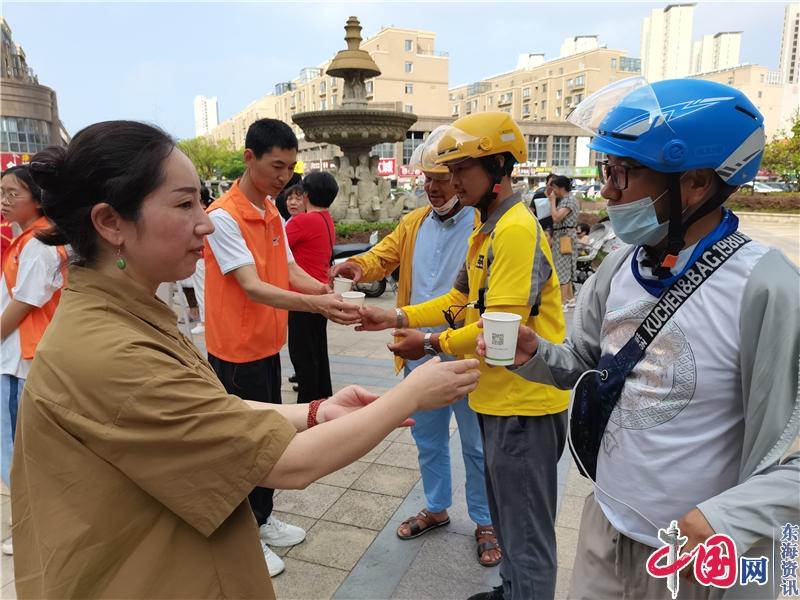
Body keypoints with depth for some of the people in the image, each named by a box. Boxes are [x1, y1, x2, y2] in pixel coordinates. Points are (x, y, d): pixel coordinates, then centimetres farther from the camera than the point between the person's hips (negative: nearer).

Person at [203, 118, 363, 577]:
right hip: (236, 351, -8)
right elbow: (252, 287, -27)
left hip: (268, 345, 8)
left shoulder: (274, 214, 7)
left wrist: (330, 292, -14)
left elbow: (291, 271, 5)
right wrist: (312, 304, -40)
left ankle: (264, 518, 36)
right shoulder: (223, 216, -20)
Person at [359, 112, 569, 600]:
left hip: (524, 402, -10)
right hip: (499, 397, 10)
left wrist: (433, 343, -14)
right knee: (507, 515, 26)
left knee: (527, 529, 8)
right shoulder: (487, 229, 10)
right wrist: (398, 317, 3)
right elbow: (460, 300, 12)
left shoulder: (516, 229, -22)